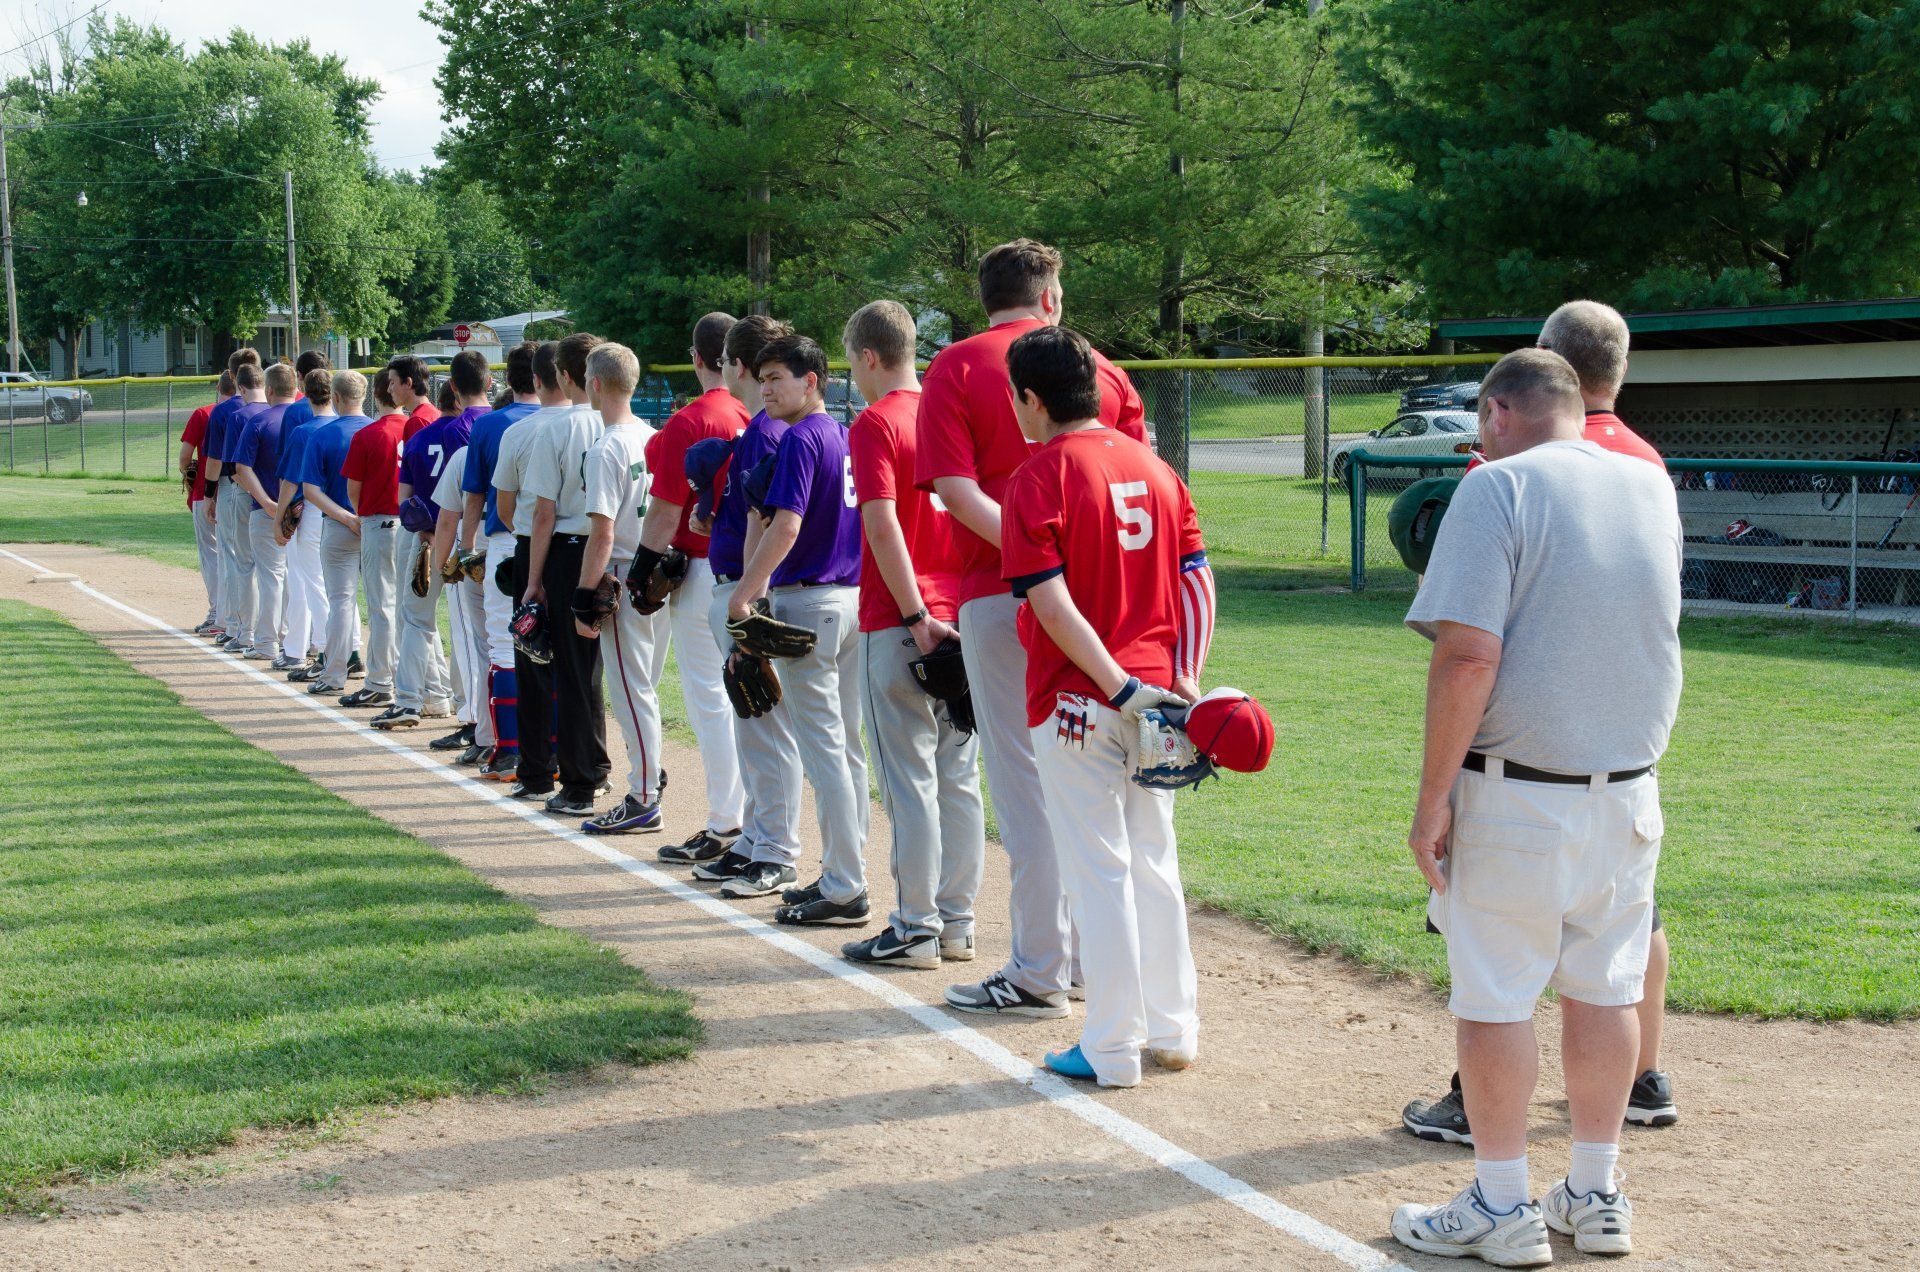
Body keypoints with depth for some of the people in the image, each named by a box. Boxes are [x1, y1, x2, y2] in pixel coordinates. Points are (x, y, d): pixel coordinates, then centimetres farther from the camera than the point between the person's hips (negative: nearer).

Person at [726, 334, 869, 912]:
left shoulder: (800, 438, -12)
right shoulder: (845, 435, 13)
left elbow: (786, 526, -22)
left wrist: (742, 595, -14)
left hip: (809, 600, -9)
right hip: (853, 598, 9)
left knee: (821, 746, -6)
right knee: (847, 745, 12)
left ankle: (843, 891, -5)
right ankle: (846, 876, 18)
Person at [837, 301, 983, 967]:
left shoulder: (874, 424, -9)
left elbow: (883, 524, -20)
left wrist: (916, 618, -20)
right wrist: (946, 616, 12)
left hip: (899, 629, -7)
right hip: (962, 623, 7)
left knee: (909, 782, -2)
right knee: (959, 780, 11)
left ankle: (915, 930, 2)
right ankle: (956, 924, 17)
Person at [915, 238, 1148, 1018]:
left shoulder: (956, 368, 1)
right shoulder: (1099, 366, 11)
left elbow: (957, 489, -13)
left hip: (1002, 600, -4)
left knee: (1026, 782, 0)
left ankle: (1040, 973, 3)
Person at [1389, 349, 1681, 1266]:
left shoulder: (1499, 487, -11)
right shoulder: (1653, 486, 8)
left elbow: (1468, 654, -19)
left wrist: (1433, 798, -15)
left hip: (1517, 795, -6)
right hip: (1630, 790, 6)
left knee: (1495, 996, 3)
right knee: (1605, 990, 13)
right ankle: (1595, 1198, 22)